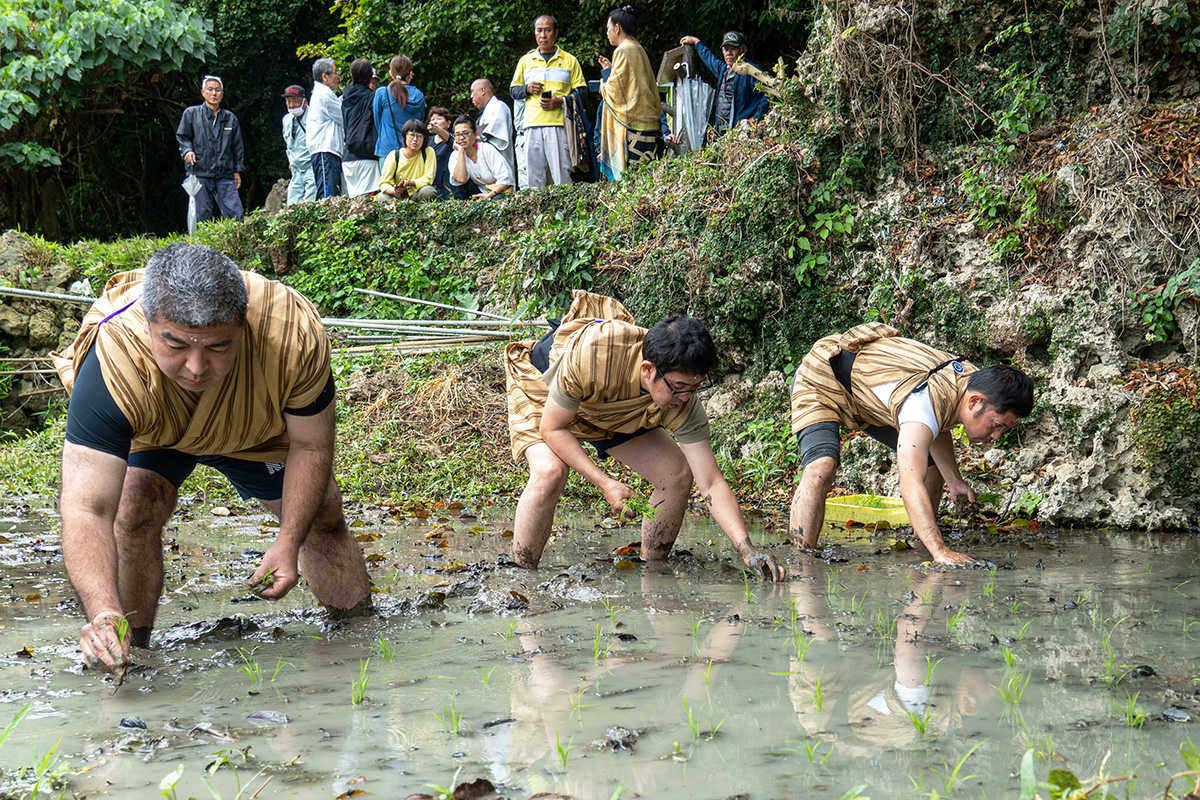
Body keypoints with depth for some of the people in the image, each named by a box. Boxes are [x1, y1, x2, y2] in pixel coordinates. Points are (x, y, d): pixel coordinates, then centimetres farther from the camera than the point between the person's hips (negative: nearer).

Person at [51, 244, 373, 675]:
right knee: (133, 513, -26)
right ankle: (129, 651, -6)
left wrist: (288, 543, -32)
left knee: (321, 519, 5)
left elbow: (310, 445, -23)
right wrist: (103, 613, -65)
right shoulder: (112, 365, -46)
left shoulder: (293, 334, -42)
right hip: (148, 434, -2)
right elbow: (85, 509, -50)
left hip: (259, 429, 2)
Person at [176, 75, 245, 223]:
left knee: (236, 215, -7)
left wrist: (238, 170, 13)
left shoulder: (230, 118, 16)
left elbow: (237, 146, 19)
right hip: (200, 173, -2)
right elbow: (182, 137, 10)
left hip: (225, 175, 2)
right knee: (202, 217, -2)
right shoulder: (191, 114, 9)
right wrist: (187, 150, -11)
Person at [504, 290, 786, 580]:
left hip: (612, 412, 5)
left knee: (677, 475, -10)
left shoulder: (683, 400, -30)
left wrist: (747, 549, -40)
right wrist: (605, 484, -41)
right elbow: (552, 429, -32)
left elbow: (711, 484, -27)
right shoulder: (590, 353, -45)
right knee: (550, 472, -33)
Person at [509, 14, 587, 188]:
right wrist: (527, 89, 0)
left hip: (559, 124, -2)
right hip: (533, 126, 2)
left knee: (562, 177, -10)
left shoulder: (569, 60, 12)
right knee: (534, 178, -3)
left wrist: (560, 102, -9)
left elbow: (582, 92, 8)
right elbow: (513, 91, 23)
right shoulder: (525, 61, 19)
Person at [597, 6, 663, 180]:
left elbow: (615, 92, -12)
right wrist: (611, 70, 27)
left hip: (631, 125, -9)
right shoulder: (639, 50, 17)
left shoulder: (622, 51, -9)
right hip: (648, 120, 9)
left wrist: (603, 86, 8)